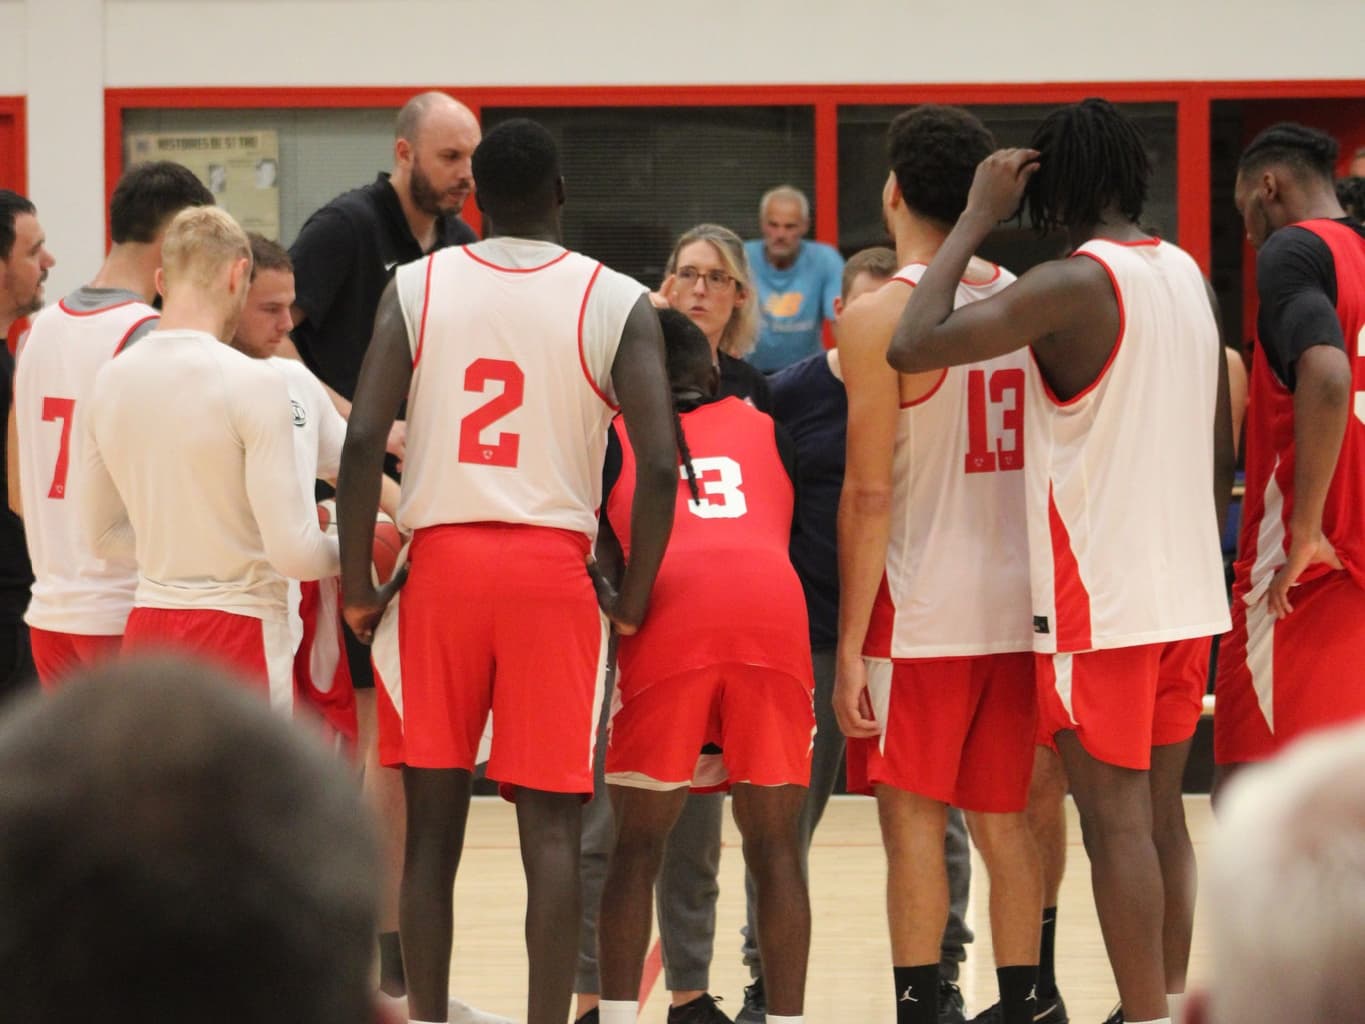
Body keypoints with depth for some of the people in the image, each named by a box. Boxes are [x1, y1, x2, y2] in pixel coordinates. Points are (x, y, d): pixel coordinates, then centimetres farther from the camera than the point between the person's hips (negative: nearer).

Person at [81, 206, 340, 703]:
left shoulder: (110, 380, 5)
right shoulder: (253, 383, -14)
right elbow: (293, 550, -15)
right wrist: (347, 554, 5)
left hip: (147, 627, 6)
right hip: (236, 629, -6)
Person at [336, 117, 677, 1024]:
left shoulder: (416, 287, 3)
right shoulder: (617, 302, 0)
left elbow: (363, 441, -6)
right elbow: (659, 467, -8)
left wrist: (357, 585, 1)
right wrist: (634, 600, 2)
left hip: (441, 561, 1)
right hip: (554, 571, -1)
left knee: (433, 821, 8)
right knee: (551, 825, 2)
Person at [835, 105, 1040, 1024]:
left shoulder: (881, 318, -11)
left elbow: (869, 493, -13)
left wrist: (850, 641, -10)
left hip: (922, 610, -5)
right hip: (1019, 603, 5)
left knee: (913, 817, 0)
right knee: (1004, 820, 12)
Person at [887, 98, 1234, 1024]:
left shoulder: (1074, 285, -15)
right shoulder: (1189, 277, 10)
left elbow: (914, 347, -21)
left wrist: (977, 220, -12)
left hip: (1103, 599, -8)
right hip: (1187, 594, 8)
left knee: (1115, 818, -4)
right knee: (1161, 811, 12)